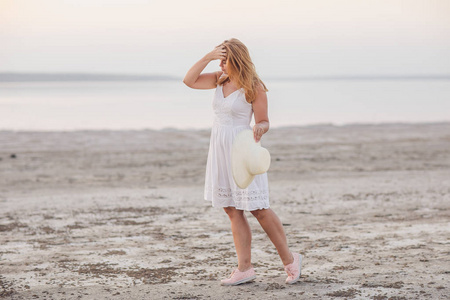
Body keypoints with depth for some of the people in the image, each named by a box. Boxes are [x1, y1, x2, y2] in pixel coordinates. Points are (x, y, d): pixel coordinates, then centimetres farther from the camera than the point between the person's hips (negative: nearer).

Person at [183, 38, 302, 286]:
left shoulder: (254, 88, -9)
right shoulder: (220, 80, 9)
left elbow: (264, 122, -6)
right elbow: (189, 81, 5)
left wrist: (259, 129, -30)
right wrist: (208, 57, -4)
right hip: (220, 151, 7)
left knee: (258, 209, -5)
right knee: (232, 210, 6)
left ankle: (289, 259, 9)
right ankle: (244, 269, 9)